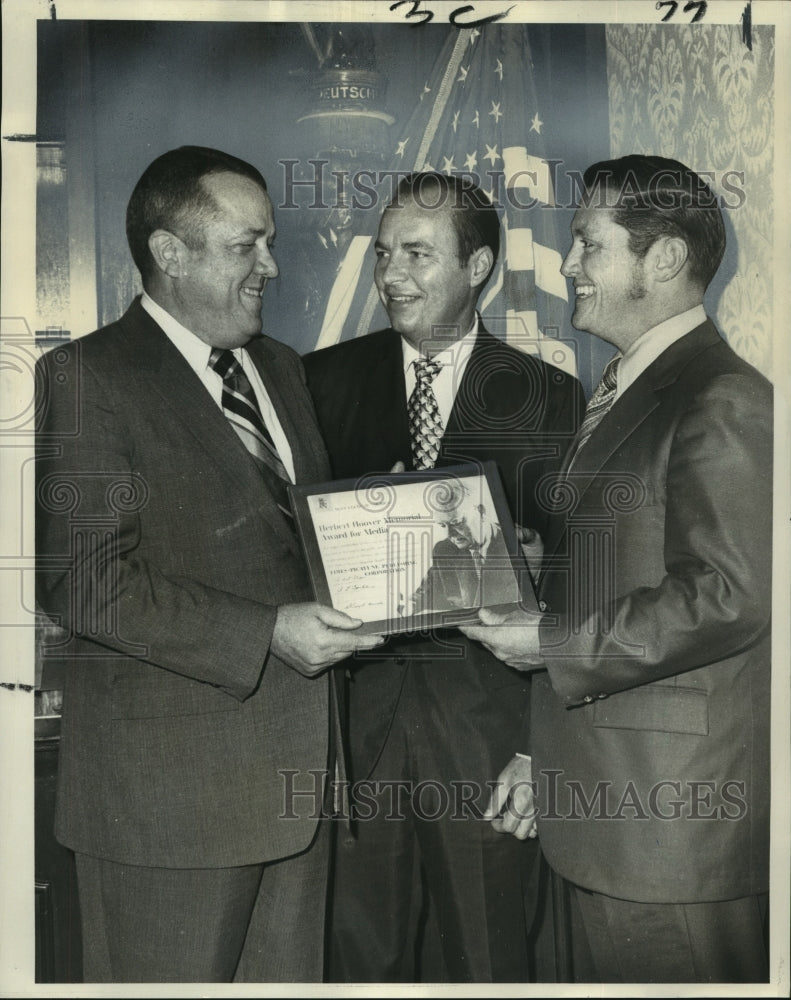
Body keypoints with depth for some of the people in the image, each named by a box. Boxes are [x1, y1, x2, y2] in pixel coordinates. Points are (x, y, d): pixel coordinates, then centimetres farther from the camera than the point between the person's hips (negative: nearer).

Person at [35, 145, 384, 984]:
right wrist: (267, 633, -22)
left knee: (288, 978, 17)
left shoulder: (278, 368, 15)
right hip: (167, 782, -7)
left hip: (295, 765, 7)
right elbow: (83, 576, -18)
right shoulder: (85, 378, -10)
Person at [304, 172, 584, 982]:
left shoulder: (548, 396, 2)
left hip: (487, 712, -1)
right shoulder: (325, 378, 7)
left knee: (487, 953, 12)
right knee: (357, 950, 12)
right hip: (356, 705, 1)